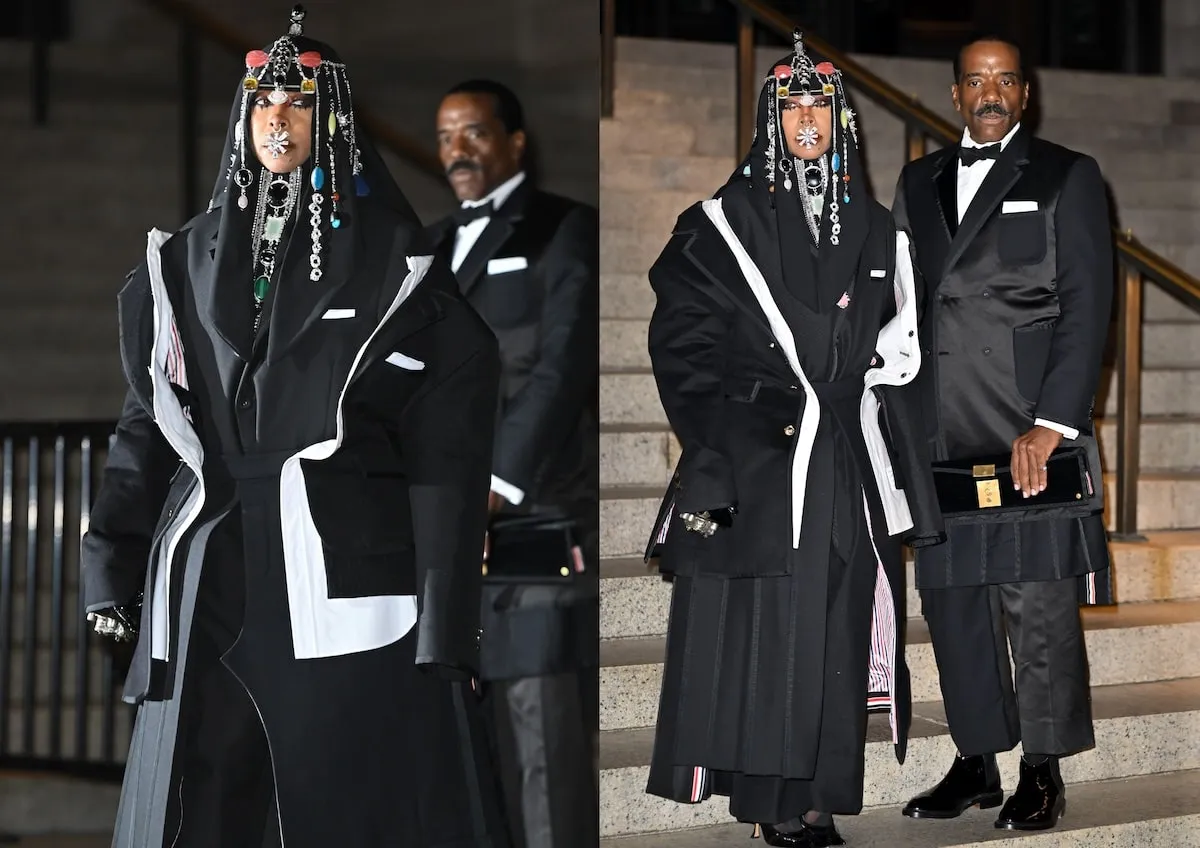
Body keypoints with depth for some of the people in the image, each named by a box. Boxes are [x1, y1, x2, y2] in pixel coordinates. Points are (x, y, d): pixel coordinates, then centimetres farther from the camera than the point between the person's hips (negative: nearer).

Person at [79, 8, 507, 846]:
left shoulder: (392, 262, 1)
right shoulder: (189, 261, 13)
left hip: (350, 579, -3)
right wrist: (113, 562, 6)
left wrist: (446, 623, -10)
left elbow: (446, 452, -3)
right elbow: (150, 421, 14)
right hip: (211, 588, 4)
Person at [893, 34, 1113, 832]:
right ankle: (977, 762, 18)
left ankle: (1044, 774, 8)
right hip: (940, 432, 4)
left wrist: (1053, 422, -13)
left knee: (1038, 603, -3)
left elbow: (1087, 303, -4)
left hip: (1029, 430, -4)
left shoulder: (1066, 176, 4)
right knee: (952, 596, 7)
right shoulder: (920, 183, 17)